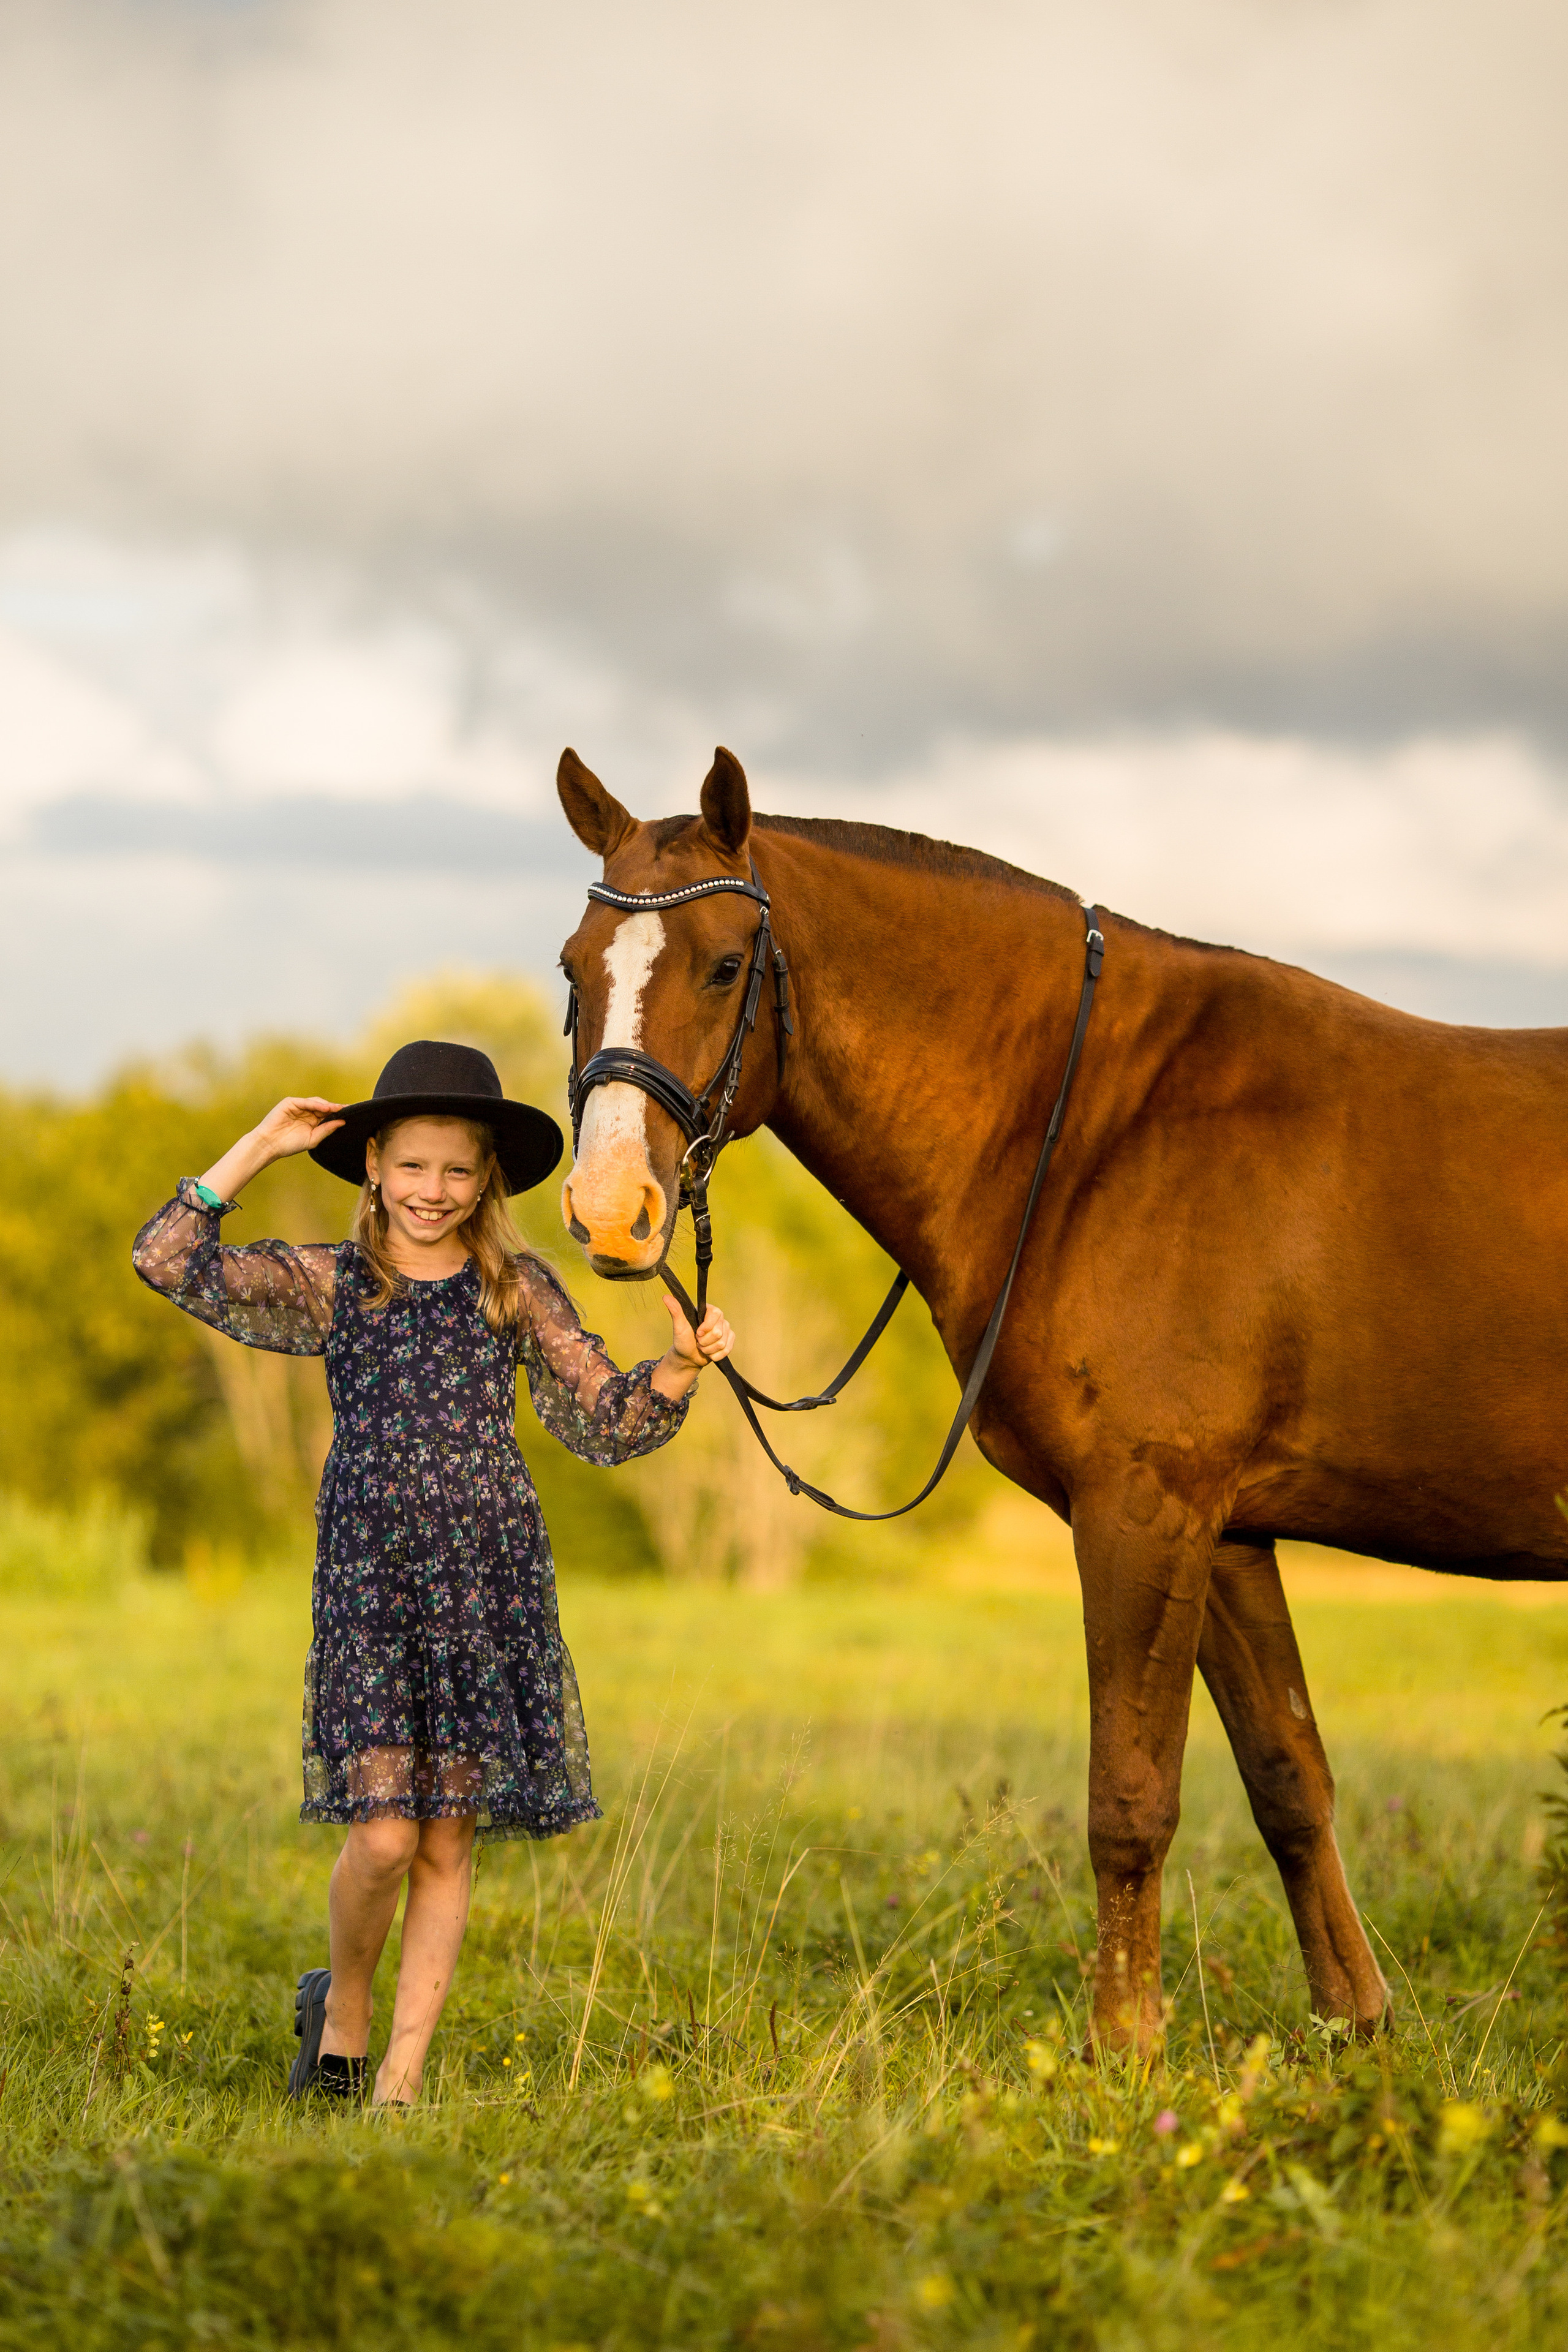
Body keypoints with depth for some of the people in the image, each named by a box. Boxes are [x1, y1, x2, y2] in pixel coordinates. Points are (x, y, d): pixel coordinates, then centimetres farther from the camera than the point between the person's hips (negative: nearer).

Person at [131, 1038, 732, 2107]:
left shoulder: (519, 1292, 6)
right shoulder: (329, 1285, 4)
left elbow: (606, 1421, 8)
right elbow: (168, 1260, -4)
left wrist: (682, 1368, -10)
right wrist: (259, 1149, -5)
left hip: (491, 1585, 1)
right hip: (369, 1579, -1)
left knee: (448, 1844, 3)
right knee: (384, 1832, -13)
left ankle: (402, 2076, 12)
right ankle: (343, 1998, 17)